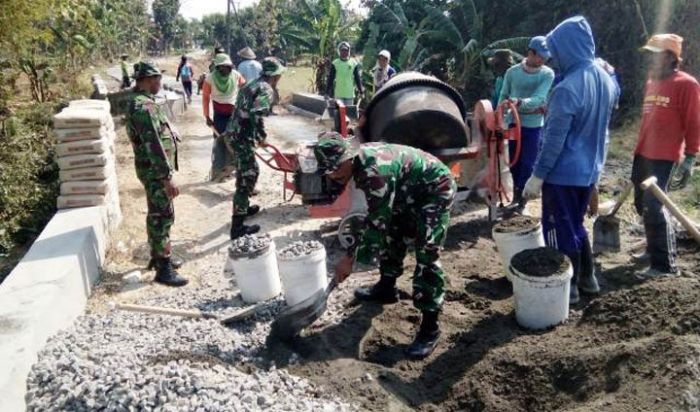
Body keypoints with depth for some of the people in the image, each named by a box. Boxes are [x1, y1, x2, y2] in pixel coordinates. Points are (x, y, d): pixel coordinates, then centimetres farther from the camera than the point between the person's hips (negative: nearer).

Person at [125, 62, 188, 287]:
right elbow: (154, 146, -26)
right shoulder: (144, 107, -22)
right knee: (163, 217, -4)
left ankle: (158, 256, 33)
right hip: (156, 171, -10)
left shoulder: (141, 102, 12)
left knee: (157, 215, 19)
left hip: (155, 170, 10)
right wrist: (167, 178, -25)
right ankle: (164, 269, 3)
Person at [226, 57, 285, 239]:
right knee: (248, 175, -6)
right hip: (243, 137, -10)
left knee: (244, 171, 25)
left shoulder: (251, 84, 17)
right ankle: (237, 227, -4)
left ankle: (243, 207, 43)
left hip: (235, 132, 10)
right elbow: (256, 115, -27)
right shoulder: (265, 89, -13)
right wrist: (262, 136, -14)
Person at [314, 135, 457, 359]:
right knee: (391, 236, 18)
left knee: (426, 255, -15)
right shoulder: (360, 159, -4)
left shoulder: (375, 171, -34)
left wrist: (351, 258, -24)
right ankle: (386, 288, 38)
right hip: (410, 192, 10)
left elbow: (377, 222, -31)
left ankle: (430, 327, -9)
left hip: (436, 190, -10)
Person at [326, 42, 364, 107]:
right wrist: (327, 92, 0)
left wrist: (361, 90, 4)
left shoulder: (354, 63, 5)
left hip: (350, 94, 2)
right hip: (338, 94, -1)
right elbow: (330, 79, 3)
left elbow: (358, 78, 8)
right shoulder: (335, 64, 2)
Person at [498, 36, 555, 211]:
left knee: (528, 164, 2)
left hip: (533, 126, -2)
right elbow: (503, 96, 7)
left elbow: (539, 99, -21)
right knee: (514, 163, 12)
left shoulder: (547, 74, -8)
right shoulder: (512, 72, -1)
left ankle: (521, 199, 14)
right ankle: (517, 196, 28)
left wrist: (519, 102, -39)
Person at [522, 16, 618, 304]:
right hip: (589, 169, 8)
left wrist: (537, 176, -15)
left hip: (563, 172, -8)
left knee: (561, 231, 6)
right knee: (576, 225, 23)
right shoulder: (606, 80, 4)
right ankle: (587, 278, 33)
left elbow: (553, 140, -21)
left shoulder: (567, 89, -23)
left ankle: (569, 288, 18)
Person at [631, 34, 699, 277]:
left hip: (664, 158, -8)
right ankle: (654, 250, 29)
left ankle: (666, 264, 0)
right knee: (642, 204, 13)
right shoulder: (651, 82, 13)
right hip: (642, 154, 8)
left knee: (655, 207, -9)